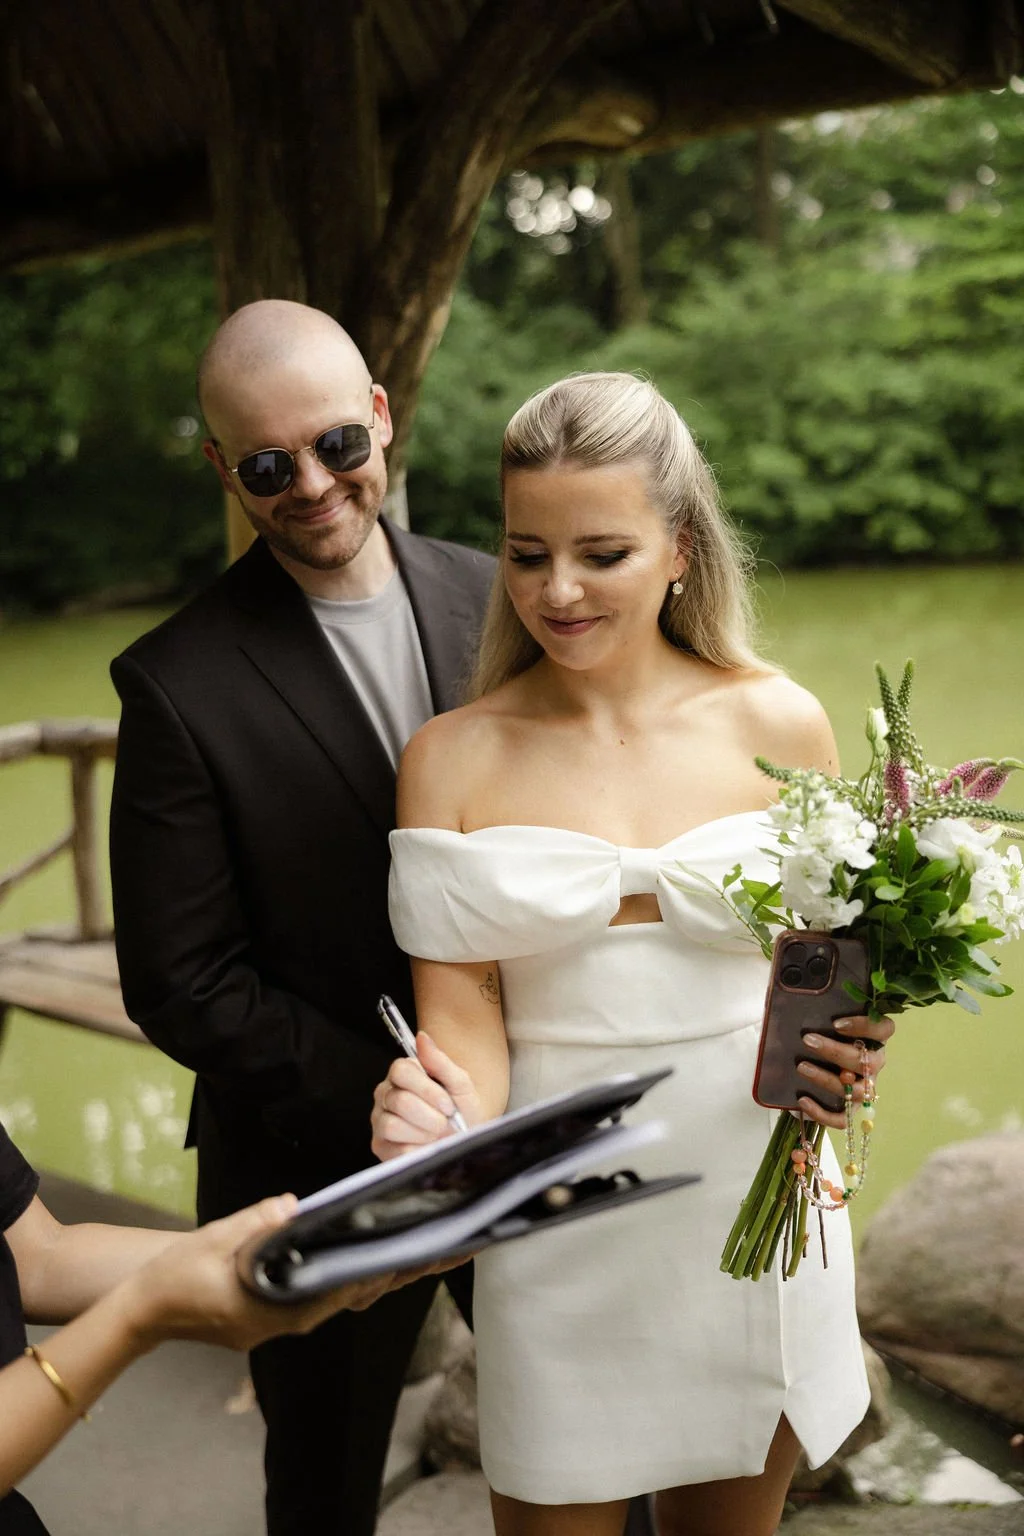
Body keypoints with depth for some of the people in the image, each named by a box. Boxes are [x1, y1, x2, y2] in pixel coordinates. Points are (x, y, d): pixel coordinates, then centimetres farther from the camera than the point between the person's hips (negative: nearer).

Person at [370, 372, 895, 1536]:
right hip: (559, 1232, -1)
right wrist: (441, 1123, -30)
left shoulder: (775, 722, -4)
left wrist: (839, 1049, -16)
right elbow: (462, 1017, -8)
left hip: (754, 1210, 1)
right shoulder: (452, 759, -6)